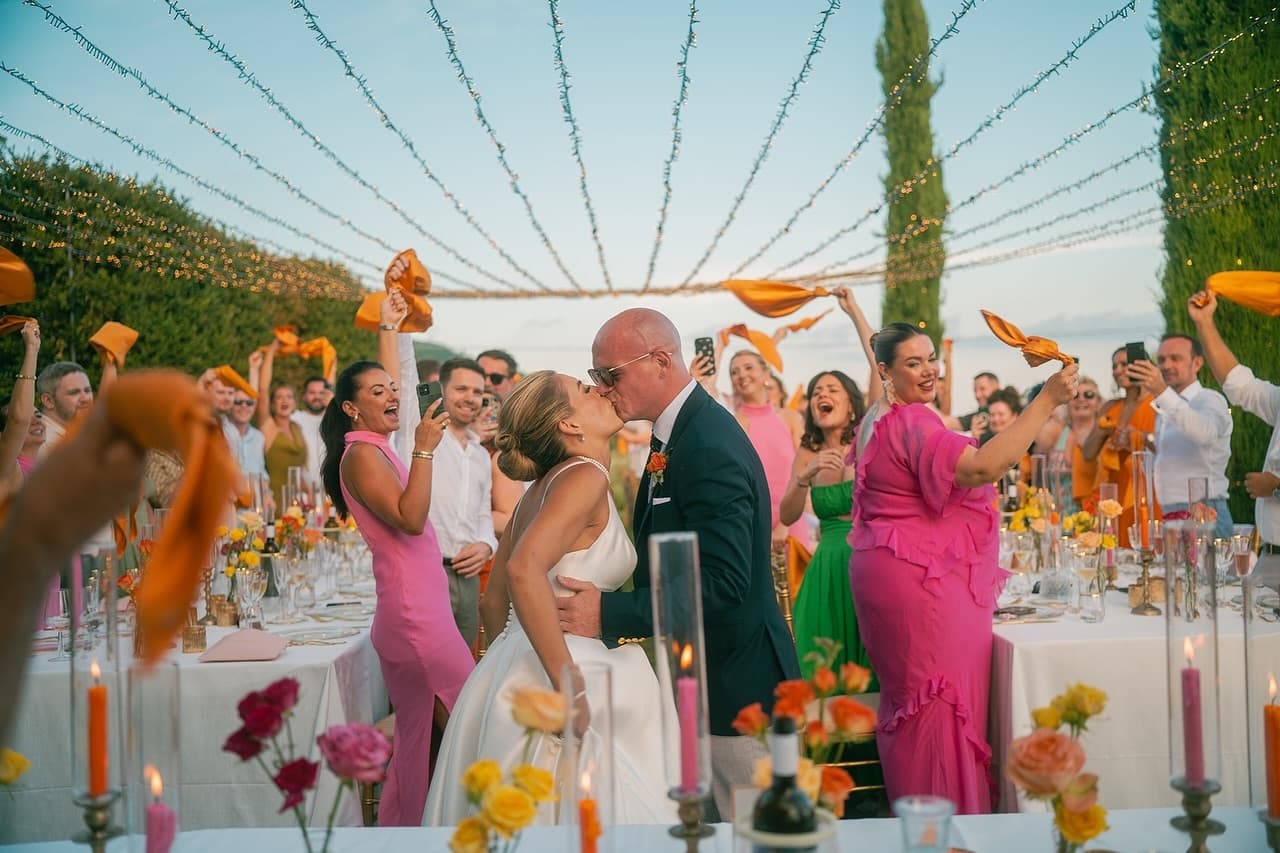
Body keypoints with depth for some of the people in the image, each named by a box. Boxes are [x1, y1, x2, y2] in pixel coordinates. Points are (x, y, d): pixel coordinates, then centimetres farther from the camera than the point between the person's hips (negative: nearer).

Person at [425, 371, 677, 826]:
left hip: (517, 676, 9)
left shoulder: (543, 487, 14)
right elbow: (524, 569, -28)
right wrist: (568, 683, -27)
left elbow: (494, 599, 20)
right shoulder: (584, 476, -12)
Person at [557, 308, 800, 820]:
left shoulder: (710, 448, -23)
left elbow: (723, 581, -29)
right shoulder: (677, 435, 8)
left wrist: (609, 614, -30)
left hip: (733, 680, -10)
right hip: (702, 674, 10)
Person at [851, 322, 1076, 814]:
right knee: (944, 705, -6)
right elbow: (984, 467, -31)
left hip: (889, 570, 11)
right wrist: (1047, 400, -29)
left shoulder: (877, 421, 16)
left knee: (911, 697, 15)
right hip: (923, 582, -11)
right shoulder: (912, 423, -18)